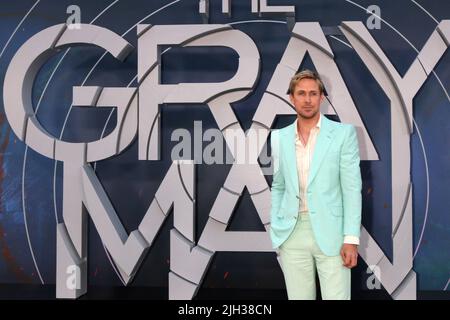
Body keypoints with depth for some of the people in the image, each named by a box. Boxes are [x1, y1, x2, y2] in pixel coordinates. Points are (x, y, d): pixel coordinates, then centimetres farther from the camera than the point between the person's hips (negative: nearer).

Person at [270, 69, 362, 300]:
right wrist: (275, 232, 8)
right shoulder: (279, 138, 9)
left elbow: (352, 188, -4)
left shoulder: (343, 133, 0)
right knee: (298, 296, 8)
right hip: (292, 235, 3)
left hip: (330, 233, -2)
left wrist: (351, 238, -11)